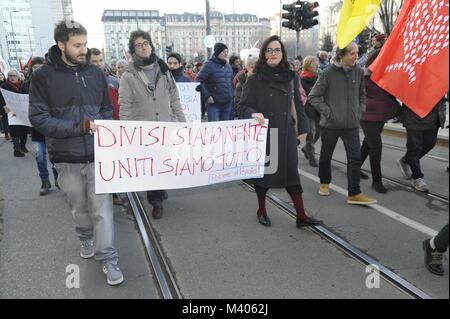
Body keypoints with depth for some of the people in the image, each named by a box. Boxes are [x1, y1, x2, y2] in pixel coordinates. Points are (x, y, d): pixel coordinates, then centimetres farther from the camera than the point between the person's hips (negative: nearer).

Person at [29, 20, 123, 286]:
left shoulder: (96, 73, 1)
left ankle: (108, 259, 10)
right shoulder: (44, 76, -6)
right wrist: (78, 127, -21)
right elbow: (38, 118, -11)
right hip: (67, 157, 0)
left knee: (102, 207, 1)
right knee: (79, 207, 18)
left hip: (97, 153, 0)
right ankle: (87, 238, 44)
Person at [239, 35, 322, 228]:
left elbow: (298, 104, 11)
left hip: (286, 133, 3)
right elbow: (243, 107, -4)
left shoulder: (291, 77, 5)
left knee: (292, 172, 5)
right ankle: (261, 211, 29)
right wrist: (253, 114, -25)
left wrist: (302, 128, 9)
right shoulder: (255, 79, -5)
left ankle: (301, 216, 14)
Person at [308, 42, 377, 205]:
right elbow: (313, 96, -6)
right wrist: (327, 112, -11)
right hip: (330, 124, -3)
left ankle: (354, 193, 3)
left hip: (351, 124, 3)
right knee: (326, 155, 12)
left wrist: (360, 111, 6)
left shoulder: (358, 72, 2)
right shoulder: (328, 73, -10)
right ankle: (324, 183, 36)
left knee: (355, 158, -3)